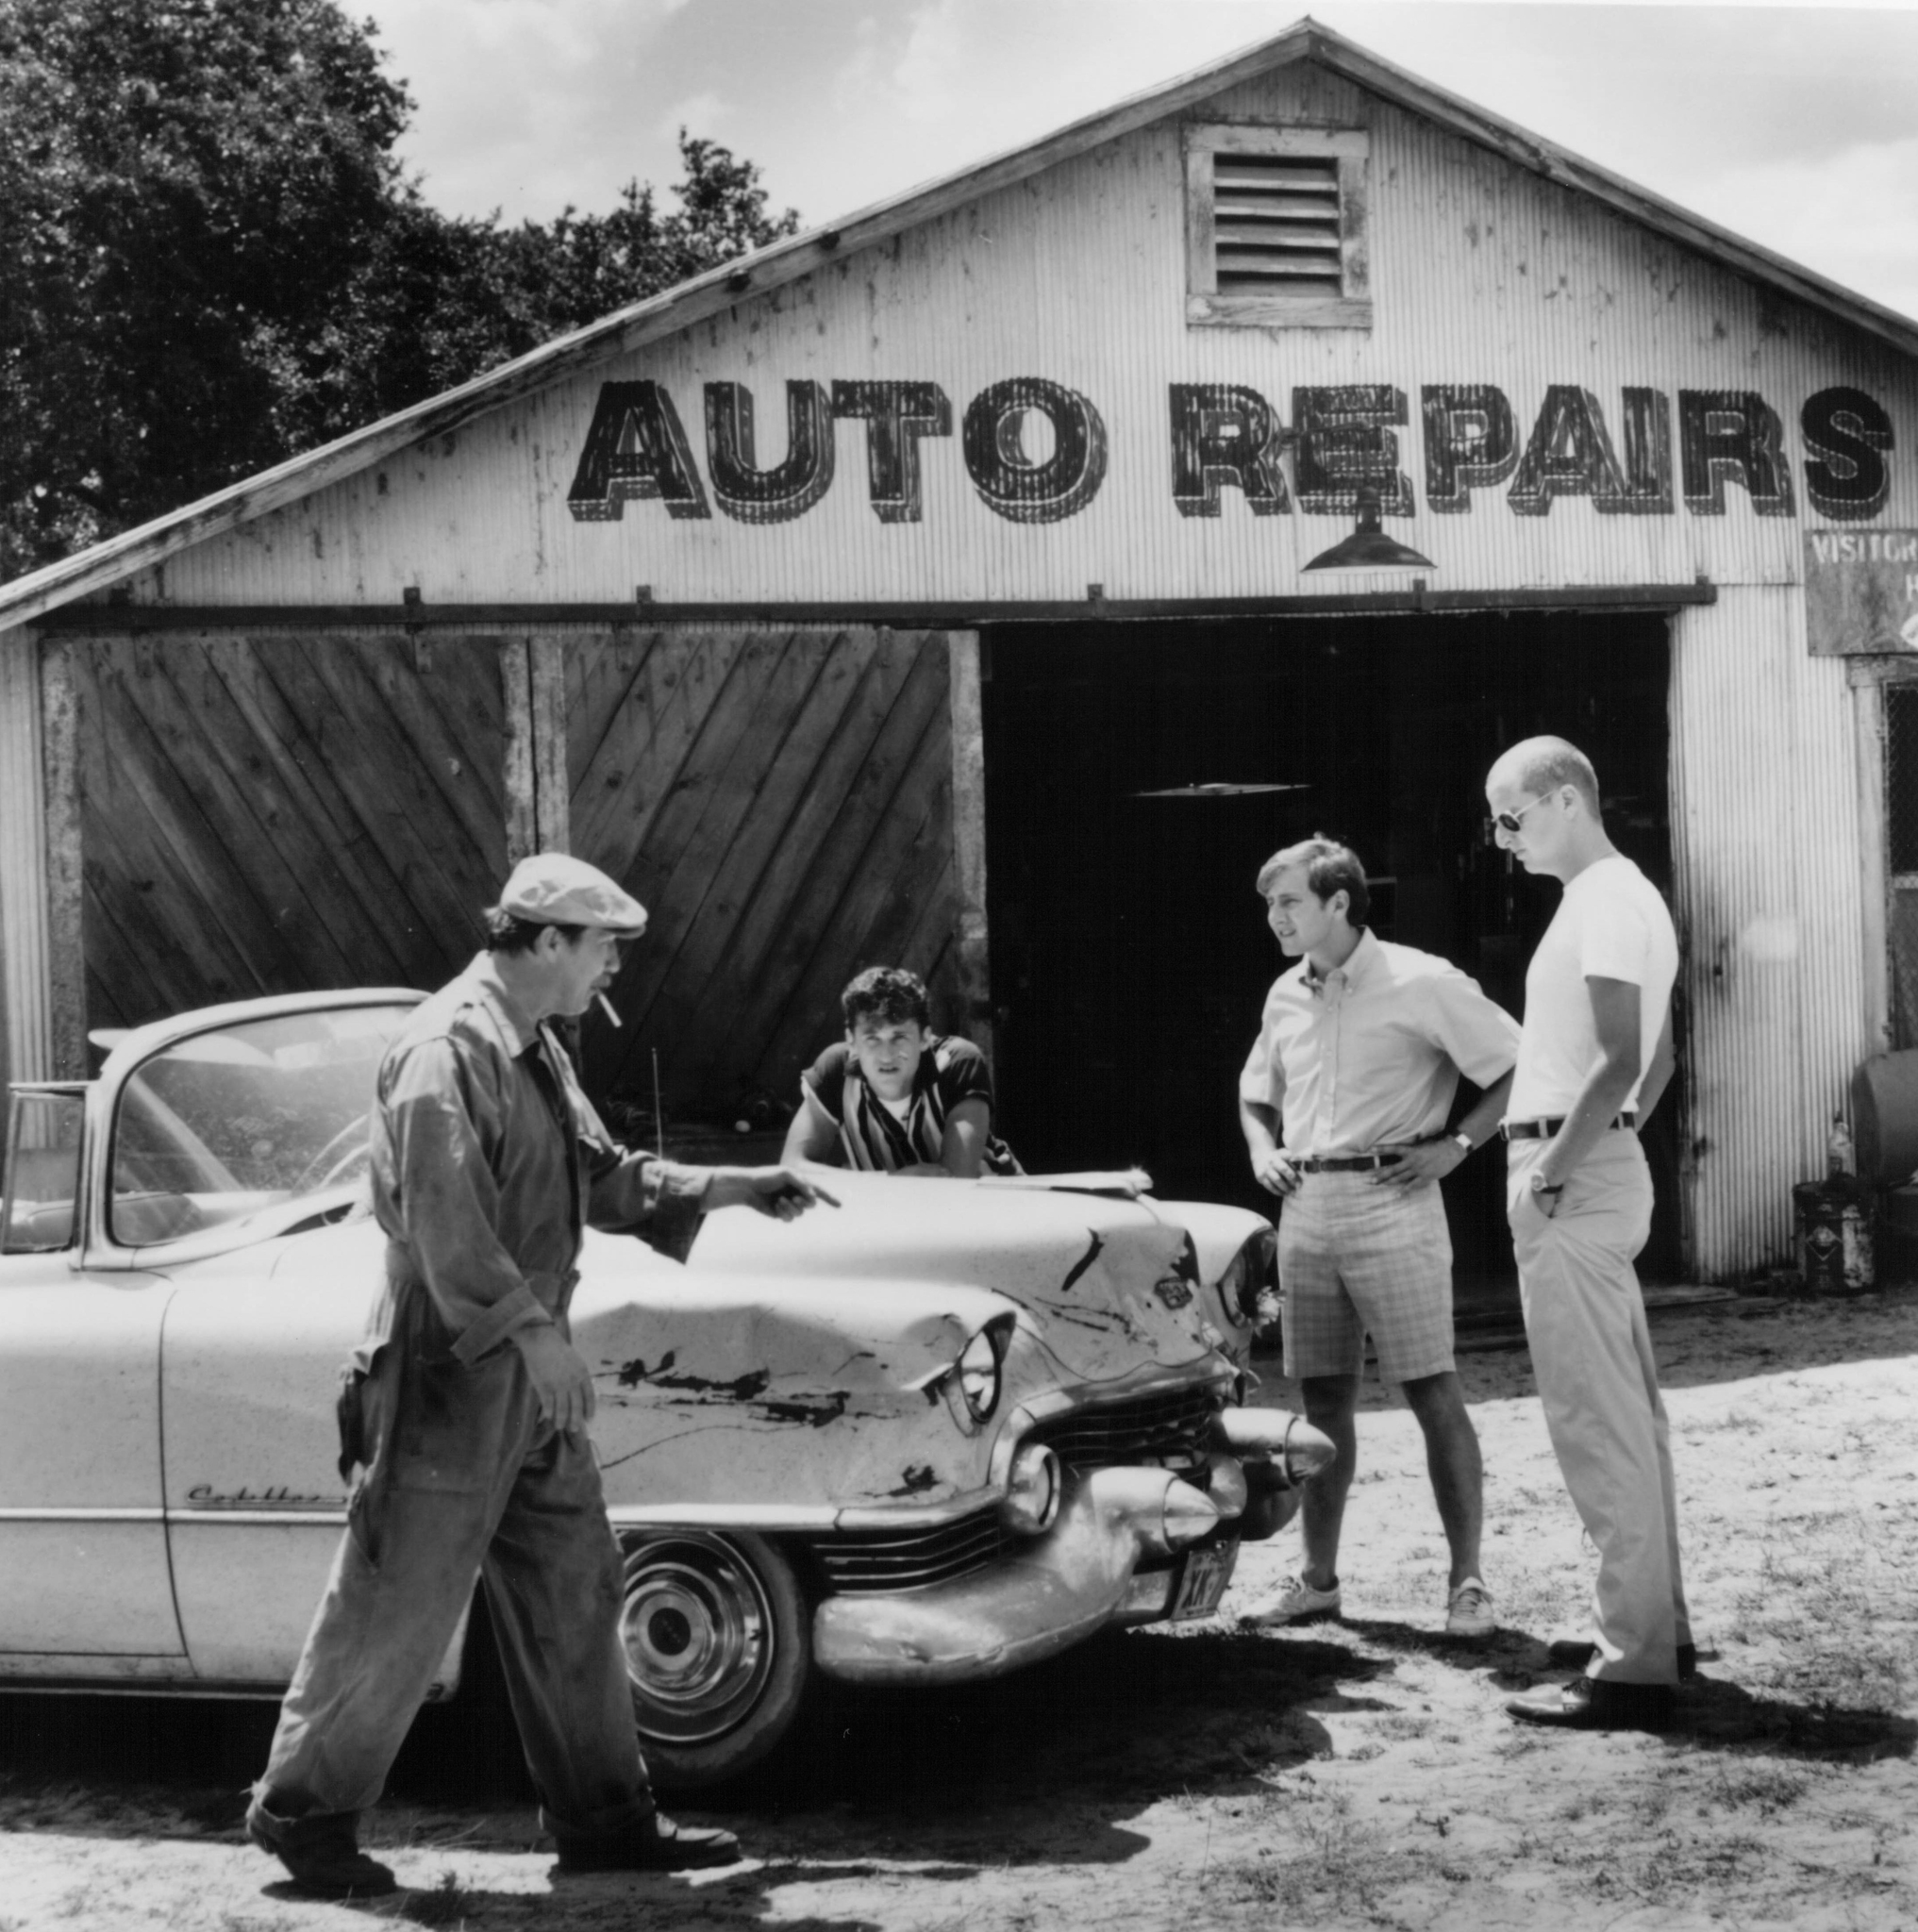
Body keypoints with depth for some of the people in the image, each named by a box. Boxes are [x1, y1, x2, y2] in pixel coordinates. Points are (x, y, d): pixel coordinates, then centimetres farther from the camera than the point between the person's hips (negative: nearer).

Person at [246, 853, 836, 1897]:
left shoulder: (534, 1050, 13)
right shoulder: (445, 1050, -18)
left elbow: (605, 1179, 20)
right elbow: (443, 1218, -26)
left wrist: (738, 1185, 14)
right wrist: (533, 1334, -29)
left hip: (527, 1382, 10)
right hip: (448, 1379, -10)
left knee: (574, 1595, 13)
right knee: (397, 1610, 1)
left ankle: (603, 1817, 22)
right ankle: (302, 1809, 16)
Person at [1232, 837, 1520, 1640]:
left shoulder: (1420, 984, -8)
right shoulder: (1287, 996, 12)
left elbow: (1521, 1065, -7)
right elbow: (1255, 1091, 28)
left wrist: (1458, 1144, -12)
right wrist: (1261, 1149, 10)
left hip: (1390, 1204, -6)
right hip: (1305, 1208, 6)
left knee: (1433, 1393, -4)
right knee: (1323, 1398, 10)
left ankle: (1467, 1580, 2)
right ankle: (1319, 1578, 18)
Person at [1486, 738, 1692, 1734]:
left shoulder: (1604, 904, -14)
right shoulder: (1628, 897, 18)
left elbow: (1618, 1060, -23)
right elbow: (1658, 1061, 24)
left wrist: (1552, 1169, -18)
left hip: (1571, 1179, -11)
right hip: (1606, 1167, 11)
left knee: (1596, 1423, -9)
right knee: (1628, 1411, 15)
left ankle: (1633, 1666, -7)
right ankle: (1657, 1625, 24)